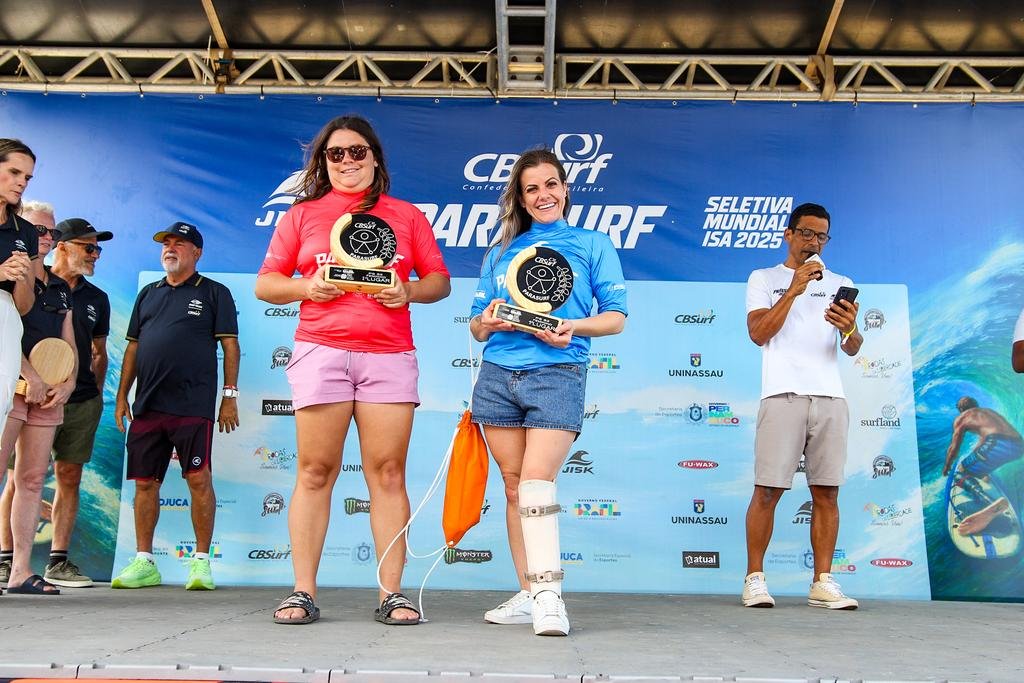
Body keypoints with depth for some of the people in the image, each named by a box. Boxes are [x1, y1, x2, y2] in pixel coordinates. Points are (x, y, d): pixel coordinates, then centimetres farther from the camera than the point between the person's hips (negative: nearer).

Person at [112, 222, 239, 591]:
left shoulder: (214, 293, 5)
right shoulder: (148, 293, 19)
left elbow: (230, 346, 1)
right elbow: (133, 346, 20)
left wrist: (230, 395, -6)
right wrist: (122, 395, 13)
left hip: (194, 405, -5)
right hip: (146, 405, 5)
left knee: (199, 479, -8)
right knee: (145, 481, 6)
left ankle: (201, 561, 0)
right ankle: (143, 562, 14)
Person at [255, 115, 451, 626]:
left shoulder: (406, 216, 17)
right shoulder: (302, 215, 16)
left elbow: (440, 281, 15)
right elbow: (265, 284, 14)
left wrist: (408, 291, -6)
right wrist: (305, 287, -6)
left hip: (389, 354, 1)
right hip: (321, 352, 0)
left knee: (388, 472, -3)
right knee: (315, 472, -1)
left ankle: (392, 595, 2)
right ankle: (303, 593, 5)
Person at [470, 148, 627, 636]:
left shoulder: (593, 244, 12)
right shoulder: (501, 252, 20)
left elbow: (616, 317, 5)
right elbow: (476, 325, 17)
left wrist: (575, 327, -15)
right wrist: (487, 322, -7)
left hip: (558, 375, -4)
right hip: (498, 374, 4)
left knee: (536, 482, -16)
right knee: (514, 486, 3)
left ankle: (548, 595, -13)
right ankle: (528, 594, 10)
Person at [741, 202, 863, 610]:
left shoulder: (840, 284, 19)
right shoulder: (764, 279, 11)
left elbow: (853, 350, 10)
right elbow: (758, 333, -3)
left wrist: (849, 329, -14)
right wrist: (793, 290, -9)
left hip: (830, 398, 3)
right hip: (783, 395, -3)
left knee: (827, 492, 2)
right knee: (768, 490, -5)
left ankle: (823, 583, 8)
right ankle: (755, 579, 3)